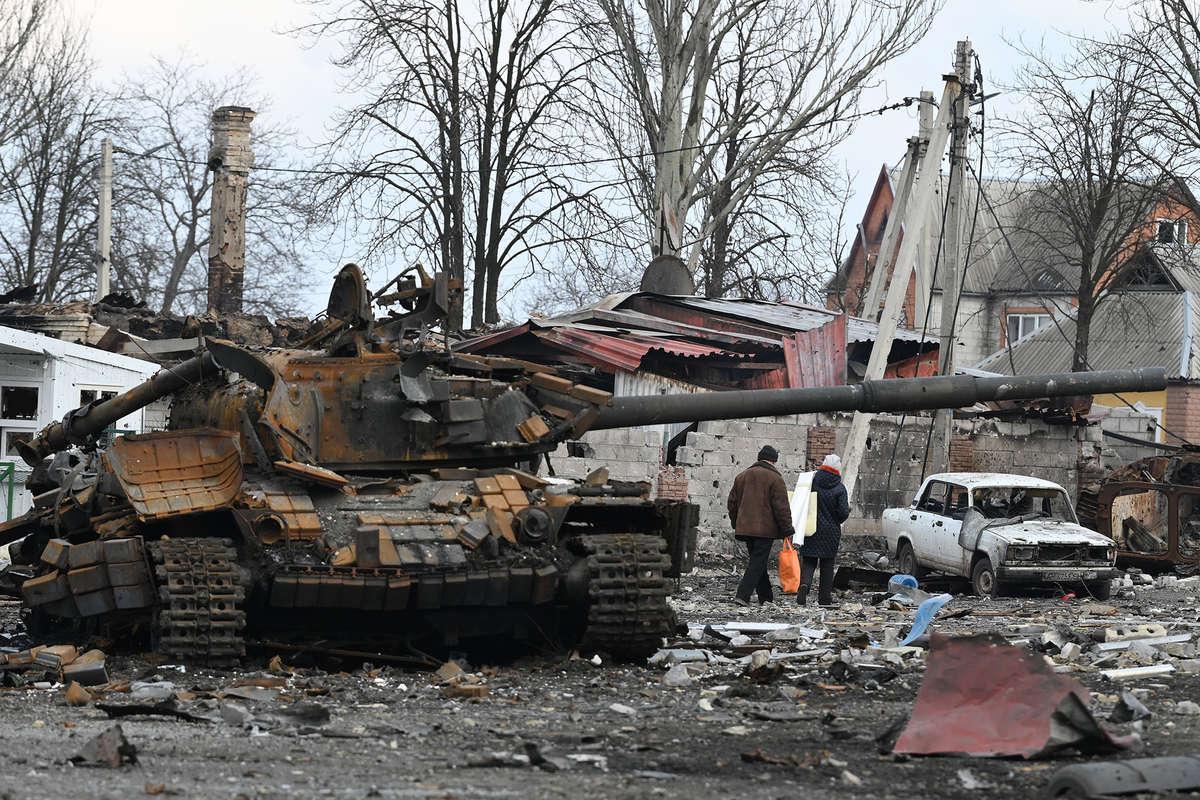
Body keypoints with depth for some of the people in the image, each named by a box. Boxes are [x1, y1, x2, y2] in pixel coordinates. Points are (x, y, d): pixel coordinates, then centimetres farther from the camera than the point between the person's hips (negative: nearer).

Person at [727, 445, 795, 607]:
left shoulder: (742, 477, 13)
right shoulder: (774, 478, -7)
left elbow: (732, 503, 18)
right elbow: (781, 507, -9)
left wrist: (736, 524, 28)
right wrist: (787, 530, -3)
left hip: (745, 527, 6)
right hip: (765, 529, -6)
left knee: (758, 562, 16)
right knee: (758, 562, -5)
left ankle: (766, 597, 21)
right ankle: (743, 595, -16)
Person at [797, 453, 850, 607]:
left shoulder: (812, 482, -4)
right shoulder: (840, 488, -8)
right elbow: (843, 512, -11)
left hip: (811, 531, 1)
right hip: (831, 533, -1)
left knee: (808, 561, 6)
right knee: (827, 565, 9)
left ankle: (804, 583, -21)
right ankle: (825, 597, 11)